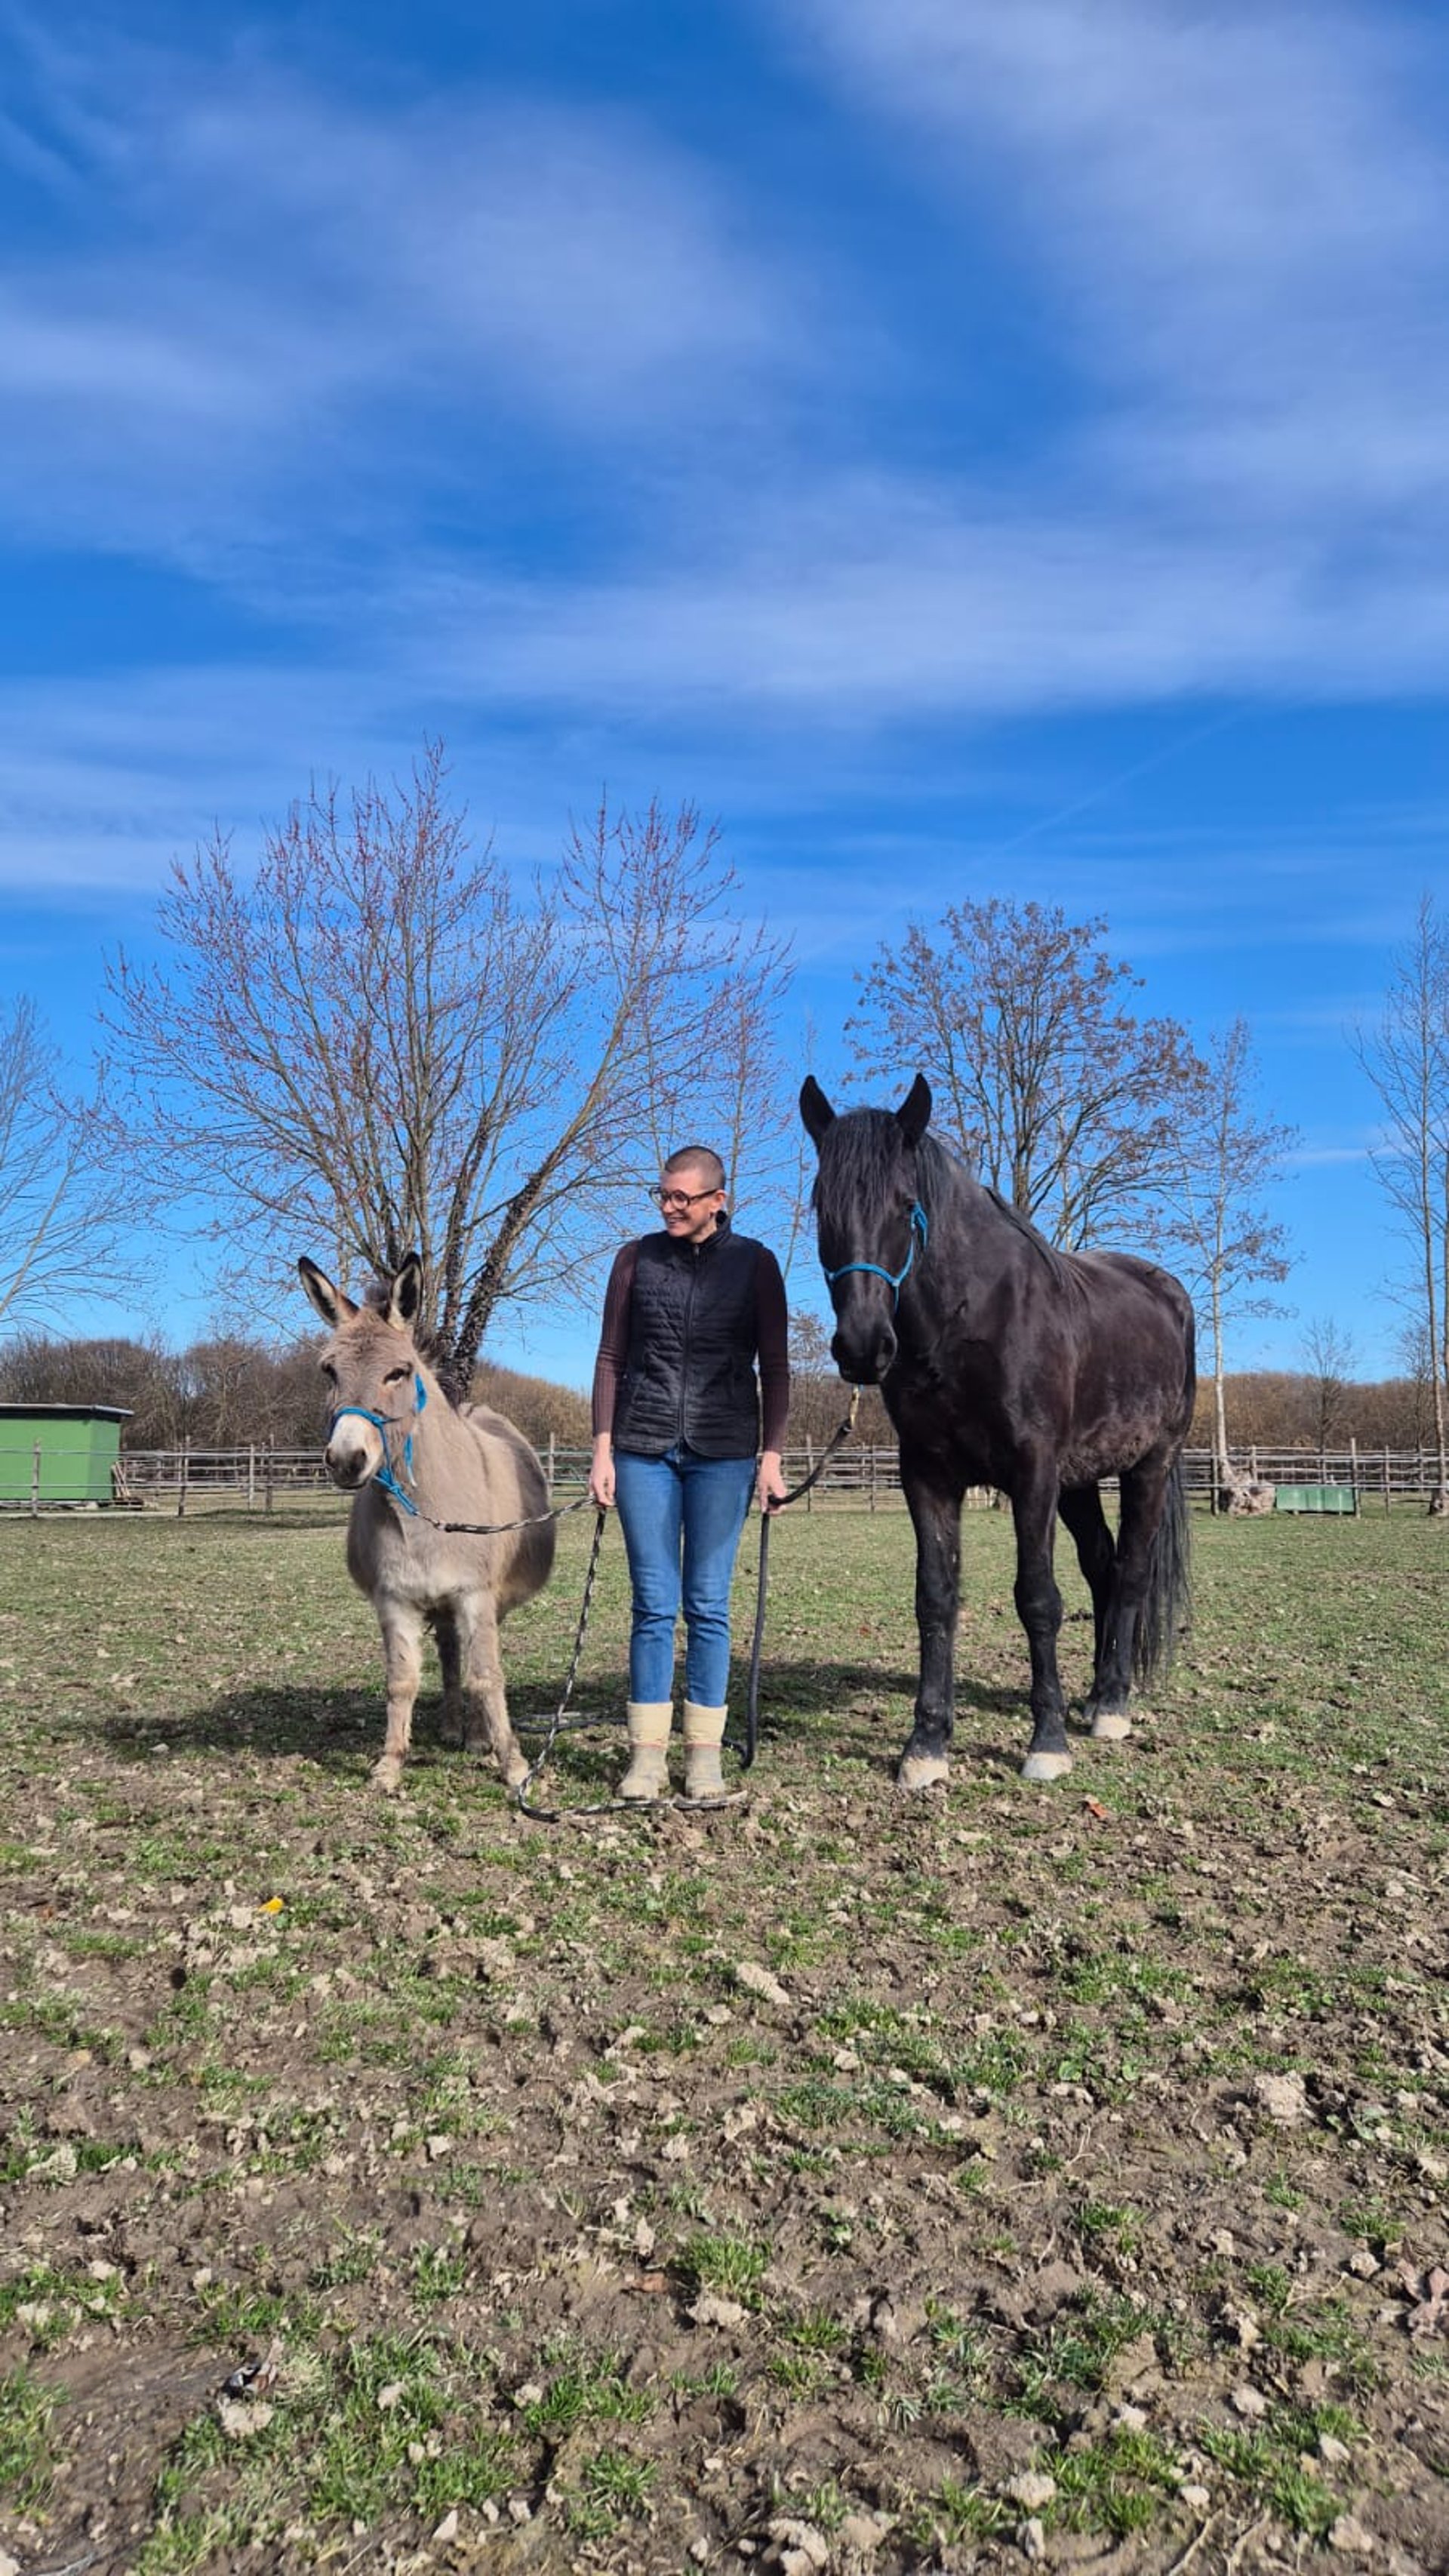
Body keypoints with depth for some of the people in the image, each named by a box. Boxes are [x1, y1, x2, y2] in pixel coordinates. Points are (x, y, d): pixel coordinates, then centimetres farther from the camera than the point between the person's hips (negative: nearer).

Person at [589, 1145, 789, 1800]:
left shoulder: (754, 1263, 2)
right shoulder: (637, 1259, 5)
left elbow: (774, 1367, 2)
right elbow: (610, 1358, 6)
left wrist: (771, 1457, -4)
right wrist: (602, 1449, 0)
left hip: (723, 1452, -1)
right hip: (644, 1450, 1)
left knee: (708, 1605, 3)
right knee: (654, 1604, 2)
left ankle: (705, 1753, 11)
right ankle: (647, 1753, 9)